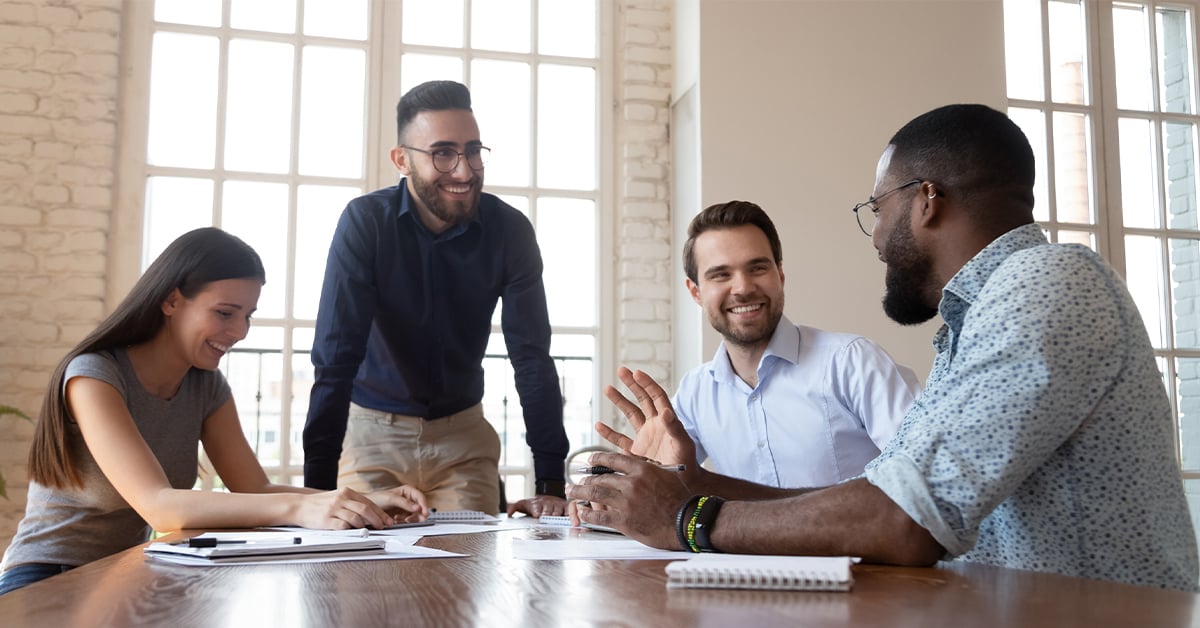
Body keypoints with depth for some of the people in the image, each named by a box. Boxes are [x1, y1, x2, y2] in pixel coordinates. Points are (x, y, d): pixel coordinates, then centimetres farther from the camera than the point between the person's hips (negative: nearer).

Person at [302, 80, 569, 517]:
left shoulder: (510, 231, -13)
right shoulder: (365, 222, -18)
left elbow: (532, 358, -14)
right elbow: (335, 359, -23)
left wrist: (550, 485, -21)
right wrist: (319, 489, -31)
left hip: (463, 435, 2)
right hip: (372, 430, -1)